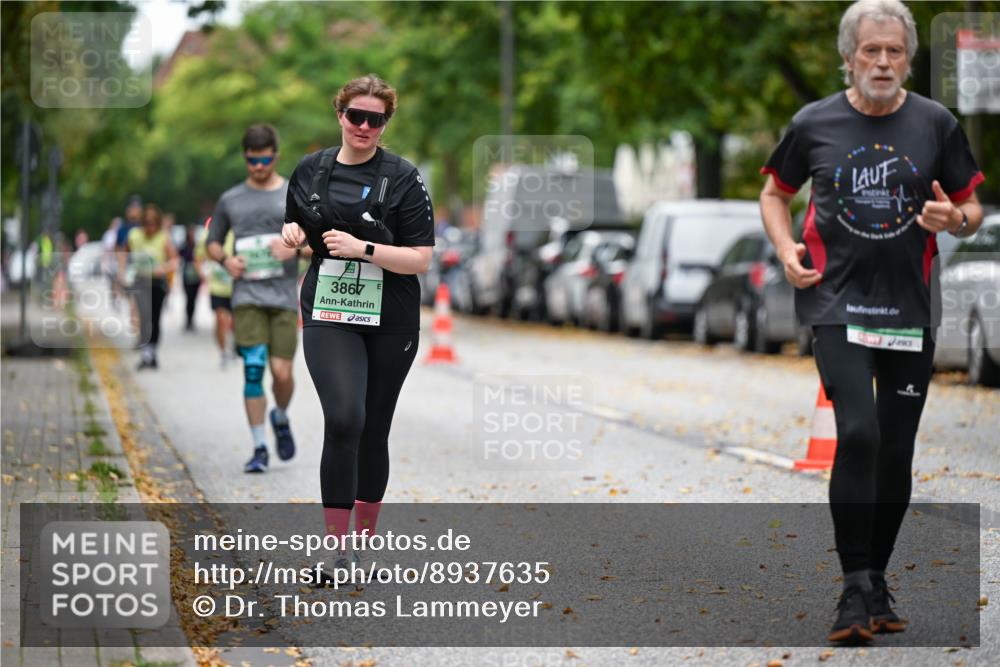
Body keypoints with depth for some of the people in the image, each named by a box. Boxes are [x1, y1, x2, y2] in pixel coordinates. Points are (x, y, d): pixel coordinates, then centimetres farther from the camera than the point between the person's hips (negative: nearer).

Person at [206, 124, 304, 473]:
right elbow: (213, 242, 20)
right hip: (246, 297, 0)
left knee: (282, 373, -5)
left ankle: (281, 418, 29)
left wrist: (296, 248, -13)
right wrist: (225, 259, -2)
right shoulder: (230, 200, 12)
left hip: (284, 297, 0)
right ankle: (259, 448, -3)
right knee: (253, 370, -9)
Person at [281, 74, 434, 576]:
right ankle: (336, 550, -15)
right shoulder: (311, 170, 6)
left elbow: (420, 259, -8)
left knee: (374, 431, 10)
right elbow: (296, 230, 22)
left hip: (390, 323, 0)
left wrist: (362, 248, -20)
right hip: (328, 317, 0)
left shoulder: (403, 178, -4)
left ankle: (366, 539, 27)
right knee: (344, 420, -19)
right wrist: (293, 234, -1)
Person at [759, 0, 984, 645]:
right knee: (858, 434, -18)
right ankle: (855, 591, -12)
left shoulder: (937, 124, 2)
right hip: (837, 301, -2)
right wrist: (787, 249, -2)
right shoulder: (815, 123, 1)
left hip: (910, 309, 2)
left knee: (896, 453, 8)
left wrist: (955, 219, -14)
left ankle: (877, 583, 23)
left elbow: (973, 212, 10)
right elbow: (776, 192, 15)